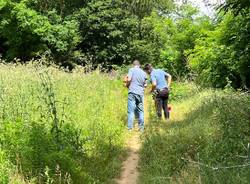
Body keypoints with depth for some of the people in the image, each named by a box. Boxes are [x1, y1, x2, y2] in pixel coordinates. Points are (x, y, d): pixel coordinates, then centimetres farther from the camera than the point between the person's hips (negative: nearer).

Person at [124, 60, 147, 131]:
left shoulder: (132, 69, 1)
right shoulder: (144, 73, 13)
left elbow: (129, 79, -11)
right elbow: (145, 85, 15)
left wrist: (127, 85, 7)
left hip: (132, 92, -4)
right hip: (141, 93, 4)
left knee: (131, 111, -4)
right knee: (140, 111, 11)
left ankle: (130, 128, -5)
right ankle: (141, 127, 13)